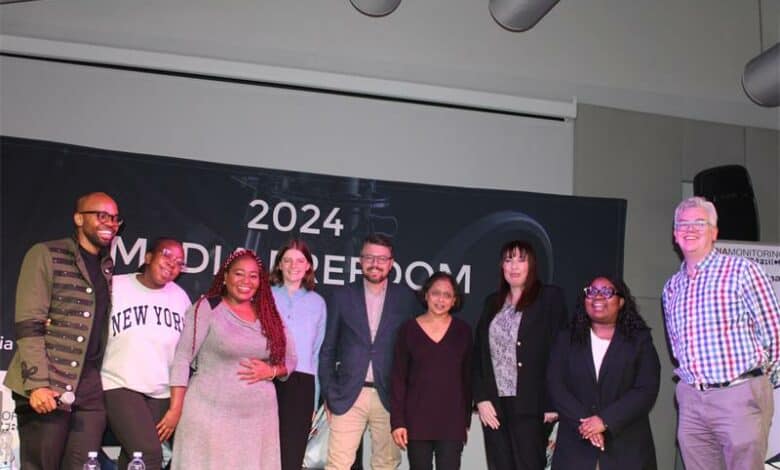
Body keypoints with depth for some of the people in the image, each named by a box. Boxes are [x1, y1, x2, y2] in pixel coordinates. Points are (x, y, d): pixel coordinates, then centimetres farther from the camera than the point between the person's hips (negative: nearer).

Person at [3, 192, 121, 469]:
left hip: (90, 386, 5)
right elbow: (28, 326, -10)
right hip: (47, 386, -5)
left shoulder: (107, 267, 16)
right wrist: (37, 383, -18)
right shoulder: (45, 255, -2)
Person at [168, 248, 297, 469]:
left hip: (258, 417, 4)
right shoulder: (207, 308, -3)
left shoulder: (269, 315, 10)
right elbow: (182, 359, -6)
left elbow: (290, 360, 15)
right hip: (210, 414, -4)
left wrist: (270, 371, -6)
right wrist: (176, 411, -10)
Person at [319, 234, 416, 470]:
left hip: (389, 397, 1)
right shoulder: (342, 296, 4)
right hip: (348, 396, 0)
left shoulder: (405, 298, 4)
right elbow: (327, 349, 7)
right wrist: (328, 393, 2)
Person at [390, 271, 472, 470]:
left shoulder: (462, 330, 4)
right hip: (417, 419, 0)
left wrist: (466, 420, 6)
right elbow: (398, 379, 1)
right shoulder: (408, 329, 1)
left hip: (452, 420, 0)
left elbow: (468, 378, 8)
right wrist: (397, 421, -5)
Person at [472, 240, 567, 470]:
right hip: (494, 405, 4)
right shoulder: (492, 302, 14)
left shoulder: (550, 297, 0)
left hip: (530, 406, -4)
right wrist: (481, 398, -1)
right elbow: (479, 354, 10)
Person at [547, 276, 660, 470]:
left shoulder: (639, 341, 7)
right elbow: (555, 386, 2)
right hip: (575, 447, 1)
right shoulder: (566, 340, 12)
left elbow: (646, 390, -4)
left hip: (626, 449, -1)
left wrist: (605, 420, -14)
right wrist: (583, 422, -13)